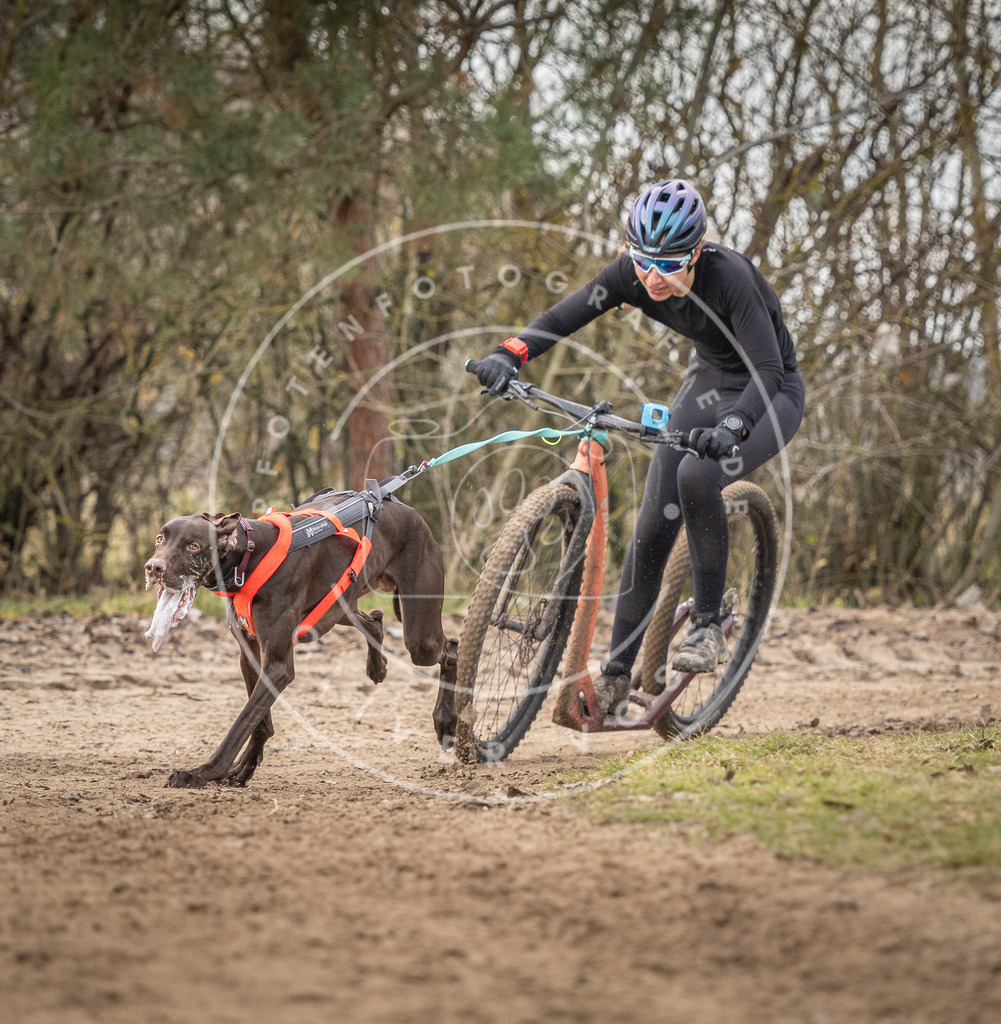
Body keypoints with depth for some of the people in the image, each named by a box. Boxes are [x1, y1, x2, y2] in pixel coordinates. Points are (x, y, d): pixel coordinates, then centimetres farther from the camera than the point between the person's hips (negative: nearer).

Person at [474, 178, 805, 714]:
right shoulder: (633, 274, -18)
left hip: (769, 395, -5)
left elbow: (768, 370, -38)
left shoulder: (729, 276, -33)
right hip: (707, 382, 6)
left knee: (697, 475, -33)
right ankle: (617, 674, 5)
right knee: (653, 523, -5)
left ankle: (709, 625, -16)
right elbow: (564, 315, -25)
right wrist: (509, 354, -43)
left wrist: (731, 427, -54)